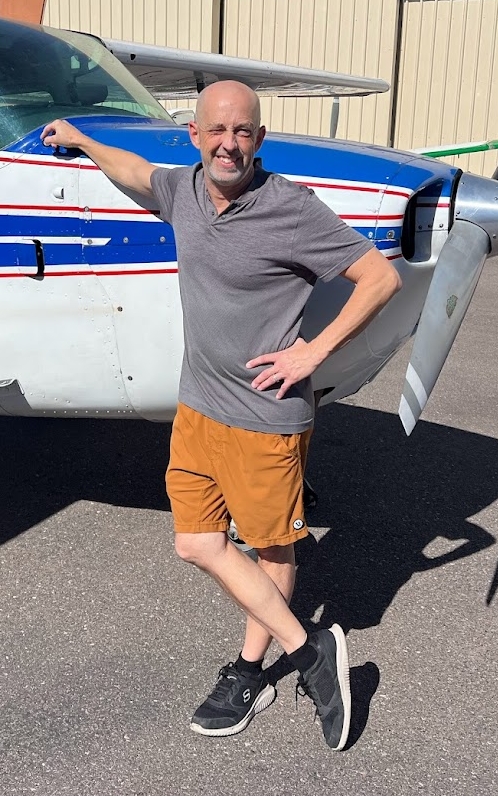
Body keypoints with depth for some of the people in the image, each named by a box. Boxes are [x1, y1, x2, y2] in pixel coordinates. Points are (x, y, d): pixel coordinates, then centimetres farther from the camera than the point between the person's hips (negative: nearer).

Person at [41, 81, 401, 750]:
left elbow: (382, 277, -13)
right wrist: (78, 139, 41)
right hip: (196, 404, 7)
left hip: (264, 415, -7)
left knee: (271, 548, 11)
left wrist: (316, 350, -15)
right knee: (197, 544, 8)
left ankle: (249, 673, 31)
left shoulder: (291, 209, -17)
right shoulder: (183, 190, 2)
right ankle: (311, 653, 21)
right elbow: (135, 171, 26)